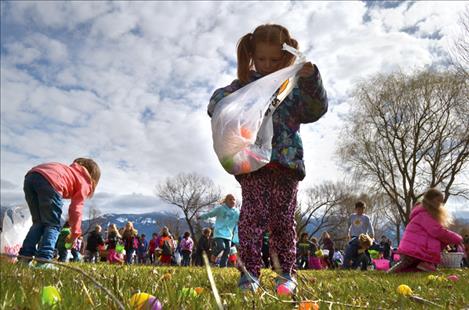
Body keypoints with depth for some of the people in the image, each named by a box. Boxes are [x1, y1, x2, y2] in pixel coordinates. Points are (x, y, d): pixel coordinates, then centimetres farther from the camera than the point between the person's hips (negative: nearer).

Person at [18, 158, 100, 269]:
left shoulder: (70, 171, 39)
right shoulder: (84, 182, 19)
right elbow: (76, 209, 11)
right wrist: (75, 233, 20)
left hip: (30, 176, 7)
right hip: (49, 181, -7)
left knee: (38, 222, 19)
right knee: (53, 225, 5)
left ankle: (25, 256, 14)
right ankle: (44, 260, -7)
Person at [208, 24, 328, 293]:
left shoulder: (294, 86, 12)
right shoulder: (244, 84, 12)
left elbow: (317, 109, -1)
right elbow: (215, 105, 7)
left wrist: (310, 78, -17)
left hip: (286, 161, 1)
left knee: (283, 219, 4)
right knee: (253, 216, -8)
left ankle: (287, 272, 16)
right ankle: (249, 272, 1)